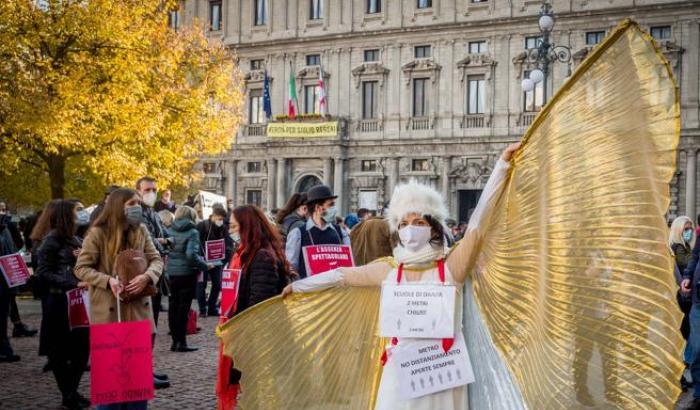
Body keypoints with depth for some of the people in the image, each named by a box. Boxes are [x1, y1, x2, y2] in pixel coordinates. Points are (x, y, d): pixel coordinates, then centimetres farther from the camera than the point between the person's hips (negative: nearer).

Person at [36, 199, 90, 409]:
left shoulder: (75, 239, 11)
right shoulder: (52, 241, -8)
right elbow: (44, 273, -14)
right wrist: (74, 284, -20)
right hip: (60, 301, -7)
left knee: (83, 346, 7)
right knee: (60, 351, 4)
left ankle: (71, 391, 21)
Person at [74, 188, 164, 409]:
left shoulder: (141, 230, 3)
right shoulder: (97, 233, -9)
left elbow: (156, 259, 2)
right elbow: (81, 268, -7)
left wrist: (146, 276, -19)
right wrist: (108, 280, -22)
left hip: (138, 309, 4)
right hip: (109, 312, -4)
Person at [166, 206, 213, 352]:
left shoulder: (169, 231, 5)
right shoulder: (192, 232, -11)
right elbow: (191, 254, -21)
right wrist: (205, 266, -11)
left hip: (171, 273, 5)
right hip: (187, 273, -5)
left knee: (173, 306, 11)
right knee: (184, 306, -1)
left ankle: (175, 341, 17)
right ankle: (181, 342, 0)